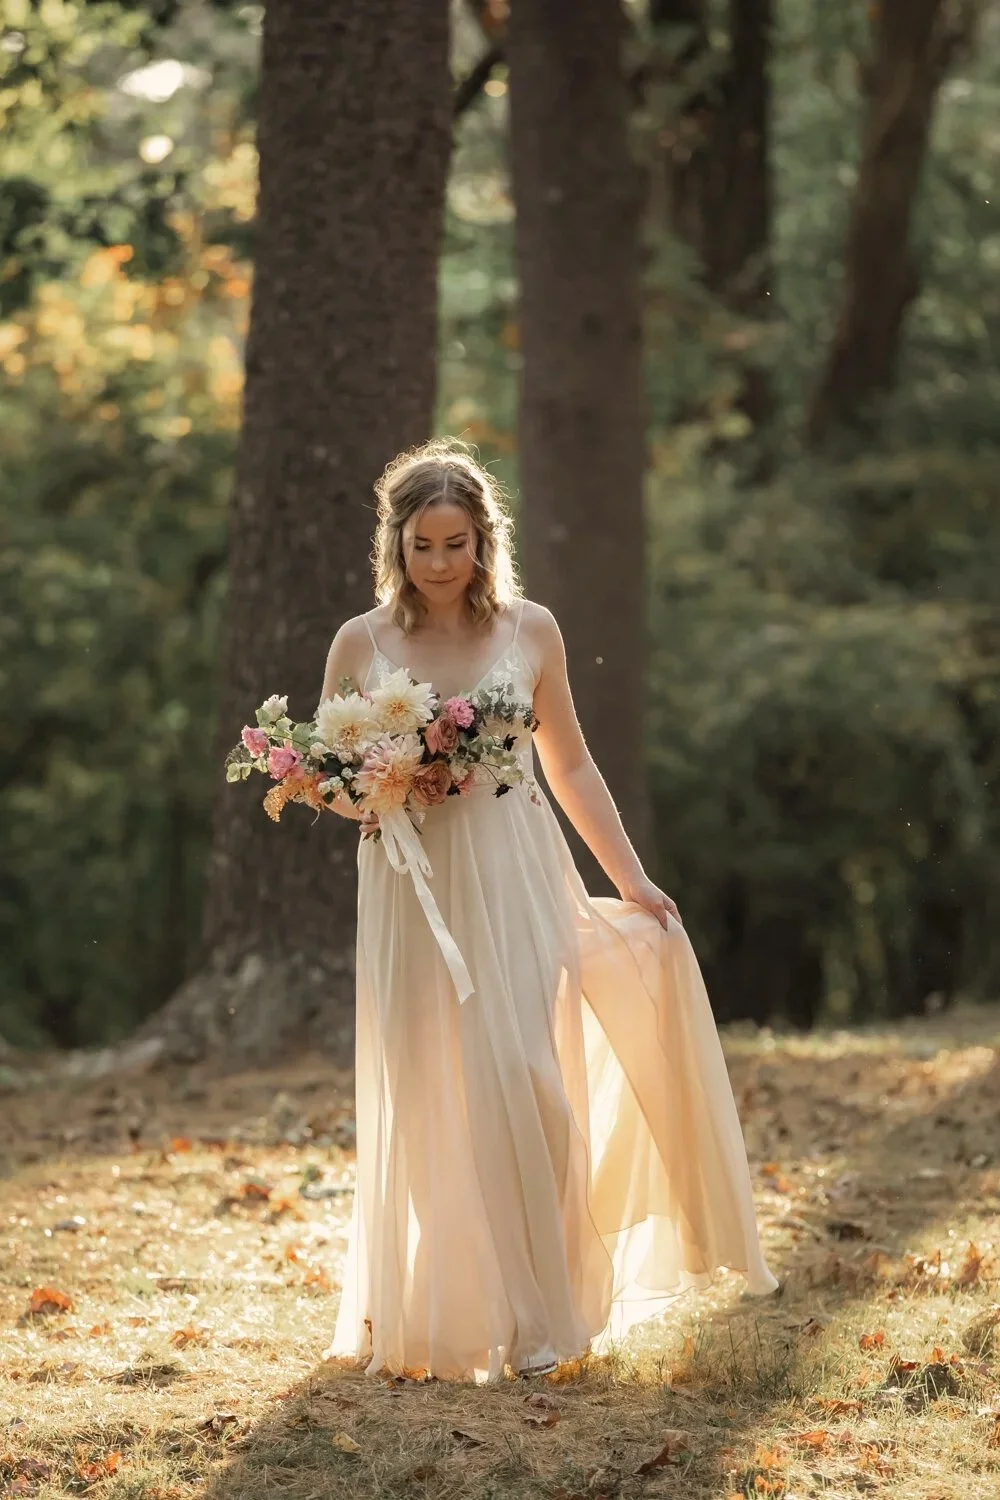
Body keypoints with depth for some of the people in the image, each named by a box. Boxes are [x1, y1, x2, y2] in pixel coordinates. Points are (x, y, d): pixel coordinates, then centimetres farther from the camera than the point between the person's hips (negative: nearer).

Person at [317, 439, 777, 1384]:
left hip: (515, 884, 0)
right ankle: (435, 1317, 17)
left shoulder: (529, 631, 4)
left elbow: (569, 764, 13)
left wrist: (631, 879, 11)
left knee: (528, 1088, -8)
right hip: (411, 890, 0)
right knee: (427, 1101, 4)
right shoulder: (362, 644, 2)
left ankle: (537, 1316, 2)